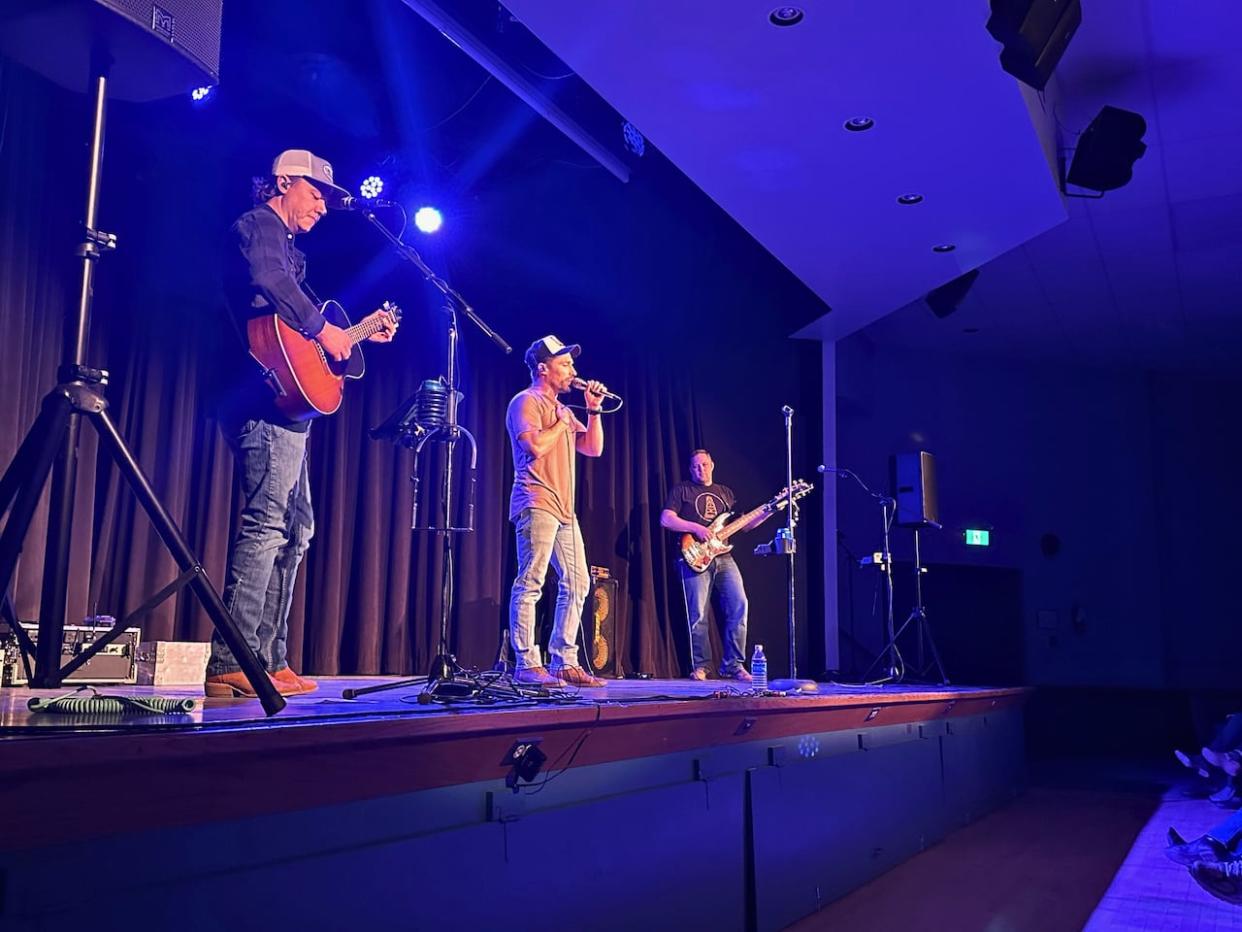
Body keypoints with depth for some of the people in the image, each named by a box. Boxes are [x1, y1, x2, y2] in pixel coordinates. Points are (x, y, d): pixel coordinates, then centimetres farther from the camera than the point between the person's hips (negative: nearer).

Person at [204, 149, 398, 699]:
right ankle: (231, 665, -15)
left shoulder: (287, 246, 28)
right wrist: (323, 330, -16)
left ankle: (268, 659, 13)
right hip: (267, 399, -11)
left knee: (295, 528, 10)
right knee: (265, 525, -16)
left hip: (286, 405, 11)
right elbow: (268, 281, -23)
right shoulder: (256, 226, -1)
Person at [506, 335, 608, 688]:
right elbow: (536, 446, -17)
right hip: (537, 504, -9)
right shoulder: (526, 401, -1)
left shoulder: (562, 409, 25)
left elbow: (593, 448, 19)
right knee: (530, 583, -11)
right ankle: (527, 664, -10)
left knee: (577, 584, 6)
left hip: (564, 509, 9)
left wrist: (593, 409, 11)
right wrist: (561, 422, -3)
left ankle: (563, 662, 11)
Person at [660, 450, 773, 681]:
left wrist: (766, 513, 8)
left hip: (723, 558, 4)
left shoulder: (725, 492, 23)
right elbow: (665, 520, -3)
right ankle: (700, 666, 4)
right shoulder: (681, 490, 9)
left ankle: (733, 664, 0)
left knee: (739, 605, -7)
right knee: (698, 614, -7)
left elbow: (742, 525, 22)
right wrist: (696, 528, -13)